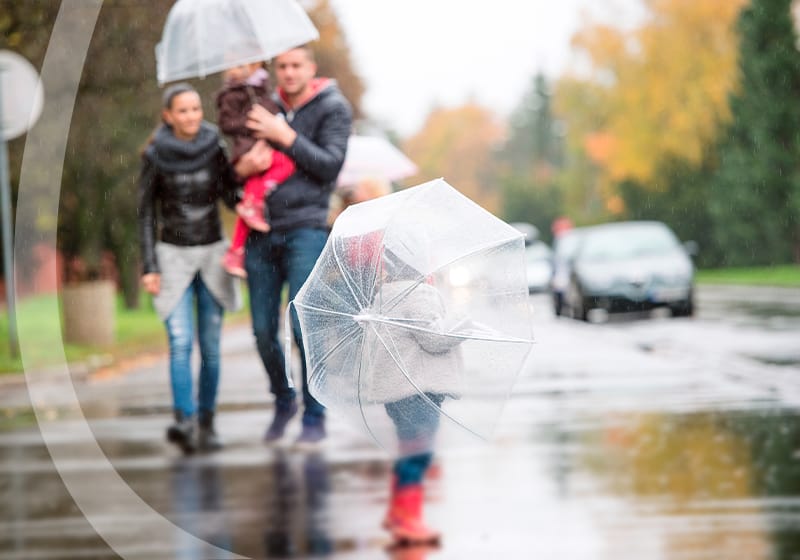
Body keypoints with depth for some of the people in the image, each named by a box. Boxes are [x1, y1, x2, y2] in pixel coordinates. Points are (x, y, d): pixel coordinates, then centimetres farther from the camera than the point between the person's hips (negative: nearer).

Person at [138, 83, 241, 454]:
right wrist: (149, 267, -5)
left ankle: (206, 424, 9)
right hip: (173, 256, -2)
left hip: (212, 255, 2)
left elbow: (232, 197, -3)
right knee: (180, 343, -15)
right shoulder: (154, 156, -5)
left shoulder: (215, 150, -1)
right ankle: (183, 421, -23)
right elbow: (146, 213, 0)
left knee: (210, 347, 1)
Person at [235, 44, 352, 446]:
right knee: (263, 330, 4)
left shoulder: (333, 108, 3)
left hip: (306, 229, -4)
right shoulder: (266, 107, 15)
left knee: (304, 326, -12)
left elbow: (330, 165, -8)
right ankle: (283, 401, 26)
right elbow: (240, 161, 21)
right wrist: (241, 167, -4)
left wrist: (284, 135, -15)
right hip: (262, 231, 4)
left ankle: (314, 416, -2)